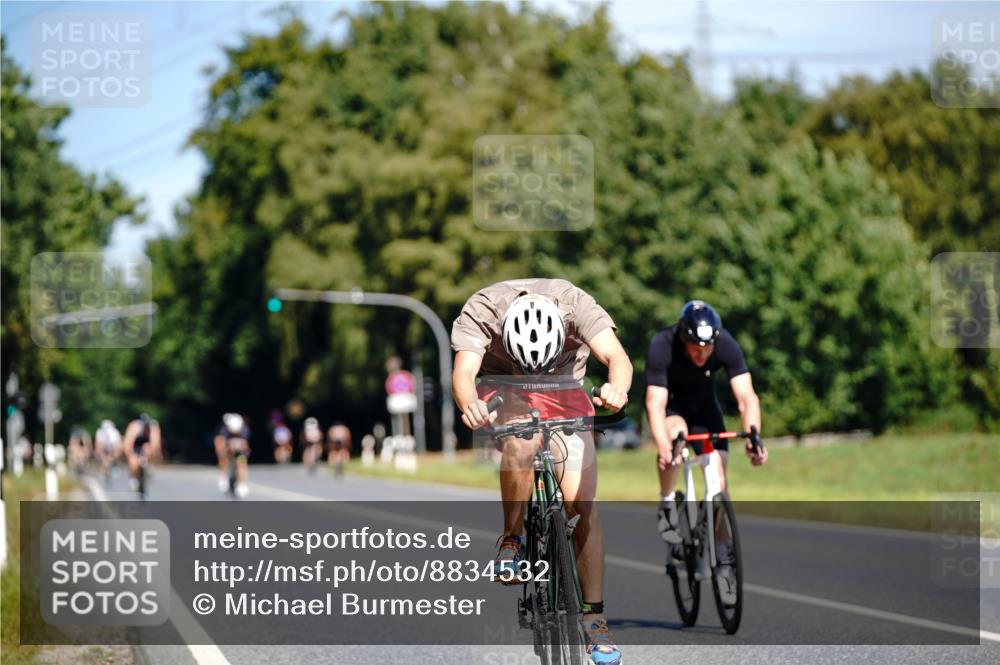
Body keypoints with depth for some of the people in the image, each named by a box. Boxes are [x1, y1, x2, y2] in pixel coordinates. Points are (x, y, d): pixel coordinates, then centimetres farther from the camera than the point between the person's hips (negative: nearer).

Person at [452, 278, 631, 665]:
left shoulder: (574, 304, -28)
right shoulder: (482, 310, -29)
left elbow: (617, 358, -35)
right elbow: (463, 372, -38)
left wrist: (617, 389, -58)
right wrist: (470, 407, -60)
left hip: (564, 392, 1)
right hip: (503, 390, -1)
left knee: (582, 504, -8)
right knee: (522, 440, -36)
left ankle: (594, 617, 2)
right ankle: (512, 538, -13)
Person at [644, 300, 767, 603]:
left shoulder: (726, 345, -28)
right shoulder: (662, 346, -34)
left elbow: (746, 397, -33)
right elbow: (656, 405, -40)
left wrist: (753, 435, -50)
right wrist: (663, 450, -54)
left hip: (703, 405, 2)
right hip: (669, 404, -2)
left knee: (718, 478, -10)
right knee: (676, 432, -36)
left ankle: (721, 559, 0)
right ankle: (667, 507, -16)